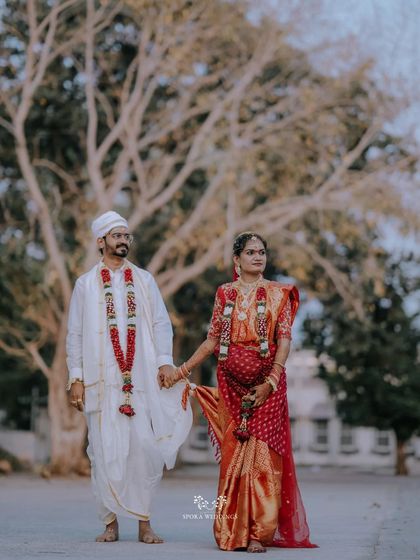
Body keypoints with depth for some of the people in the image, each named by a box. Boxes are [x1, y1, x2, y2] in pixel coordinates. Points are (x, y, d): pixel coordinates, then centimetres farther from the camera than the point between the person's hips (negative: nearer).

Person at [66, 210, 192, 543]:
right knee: (106, 450, -2)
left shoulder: (144, 281, 12)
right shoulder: (86, 284, 8)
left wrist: (165, 360, -6)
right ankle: (111, 522, 6)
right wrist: (76, 377, -1)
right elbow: (75, 333, 7)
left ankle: (144, 521, 2)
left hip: (142, 379, 1)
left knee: (145, 447, -5)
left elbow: (161, 323, 8)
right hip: (102, 379, -1)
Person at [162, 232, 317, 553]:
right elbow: (212, 340, 13)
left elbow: (284, 340, -2)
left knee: (262, 453, -8)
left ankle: (259, 532, -6)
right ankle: (232, 531, 6)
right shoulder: (225, 293, 12)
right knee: (232, 454, 1)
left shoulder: (278, 294, 5)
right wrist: (182, 371, 8)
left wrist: (271, 382, -13)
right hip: (231, 383, 2)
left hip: (266, 382, -2)